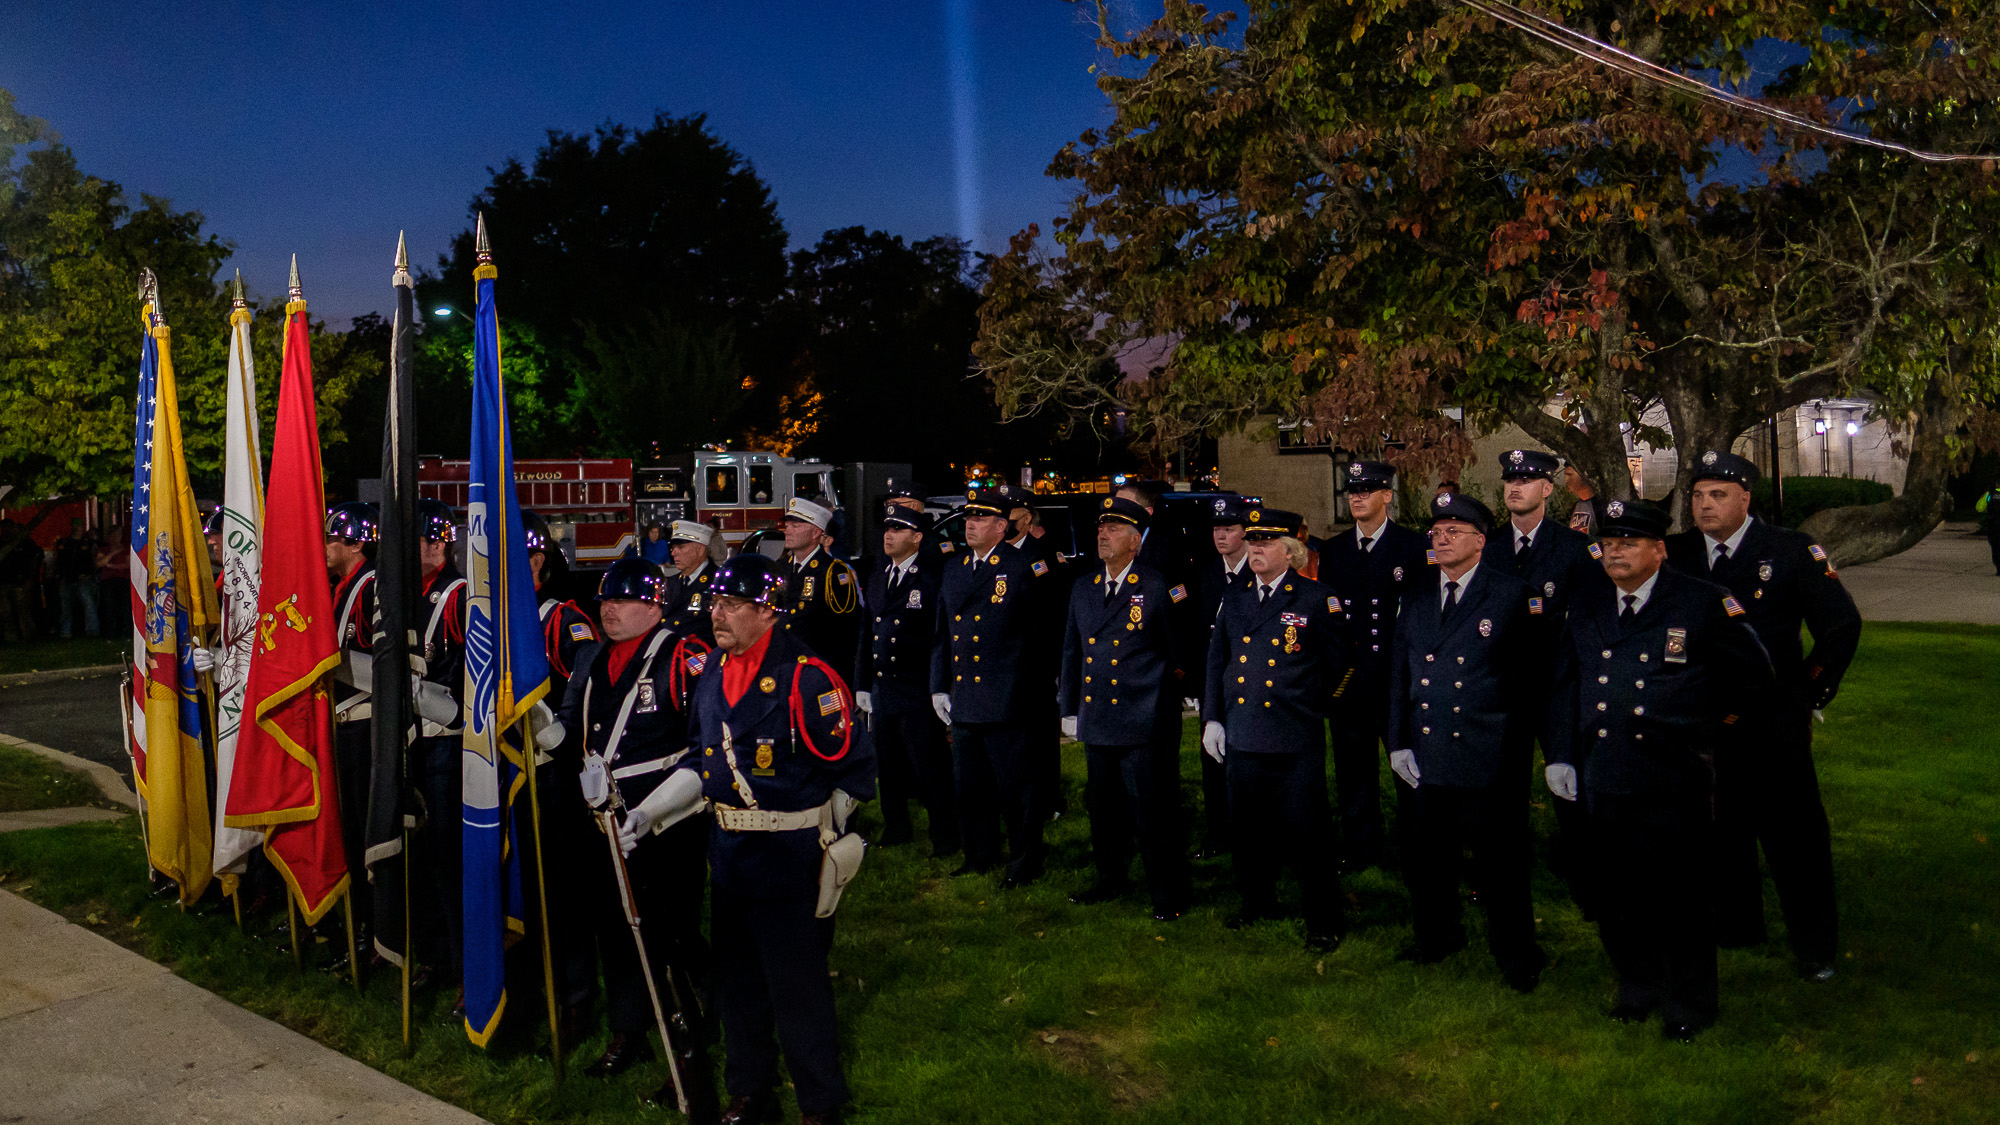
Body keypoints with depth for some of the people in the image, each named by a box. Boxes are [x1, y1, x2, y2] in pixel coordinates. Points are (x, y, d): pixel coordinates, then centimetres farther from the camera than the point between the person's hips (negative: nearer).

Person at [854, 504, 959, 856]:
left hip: (919, 693, -6)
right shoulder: (876, 579, 13)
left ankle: (945, 836, 12)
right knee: (888, 764, 14)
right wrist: (862, 685, 15)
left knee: (930, 767, -1)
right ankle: (896, 827, 30)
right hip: (882, 689, 6)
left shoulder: (935, 576, -8)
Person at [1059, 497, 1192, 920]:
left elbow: (1178, 654, -1)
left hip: (1145, 726, -6)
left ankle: (1168, 894, 12)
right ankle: (1111, 880, 34)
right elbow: (1072, 653, 19)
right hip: (1097, 722, 6)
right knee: (1104, 809, 17)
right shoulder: (1083, 589, 11)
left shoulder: (1158, 588, -7)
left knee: (1154, 815, -1)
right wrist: (1069, 709, 19)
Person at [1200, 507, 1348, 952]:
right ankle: (1258, 900, 35)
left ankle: (1323, 919, 13)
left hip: (1297, 743, -5)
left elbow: (1338, 666, 2)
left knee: (1306, 831, -1)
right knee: (1248, 829, 15)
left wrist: (1310, 708, 3)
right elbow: (1217, 661, 16)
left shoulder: (1318, 599, -3)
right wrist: (1211, 718, 10)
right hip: (1242, 738, 5)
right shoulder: (1233, 600, 11)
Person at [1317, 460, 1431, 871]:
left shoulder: (1414, 546, -1)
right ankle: (1360, 848, 20)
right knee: (1352, 765, 9)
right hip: (1348, 678, 4)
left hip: (1398, 676, -4)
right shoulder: (1333, 550, 11)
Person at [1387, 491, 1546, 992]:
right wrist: (1398, 742, 7)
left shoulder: (1512, 596, -3)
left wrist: (1516, 739, -7)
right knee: (1427, 856, 14)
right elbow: (1399, 676, 13)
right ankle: (1436, 938, 34)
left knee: (1499, 861, 4)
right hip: (1426, 755, 5)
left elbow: (1533, 675, -4)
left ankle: (1516, 956, 21)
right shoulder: (1416, 602, 12)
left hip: (1488, 758, -5)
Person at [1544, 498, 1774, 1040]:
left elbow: (1754, 676, 4)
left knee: (1680, 895, 5)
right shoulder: (1586, 605, 8)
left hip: (1675, 782, -4)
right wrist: (1559, 754, 10)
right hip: (1604, 781, 4)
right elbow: (1564, 685, 15)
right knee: (1616, 894, 12)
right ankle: (1637, 990, 32)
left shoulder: (1704, 602, -4)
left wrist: (1711, 726, 5)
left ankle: (1688, 1006, 23)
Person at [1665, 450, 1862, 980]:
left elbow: (1842, 624, 0)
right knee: (1720, 828, 14)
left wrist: (1811, 693, 0)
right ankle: (1733, 930, 31)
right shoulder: (1677, 554, 1)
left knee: (1793, 833, 5)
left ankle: (1814, 946, 20)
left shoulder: (1792, 552, -6)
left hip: (1775, 725, -3)